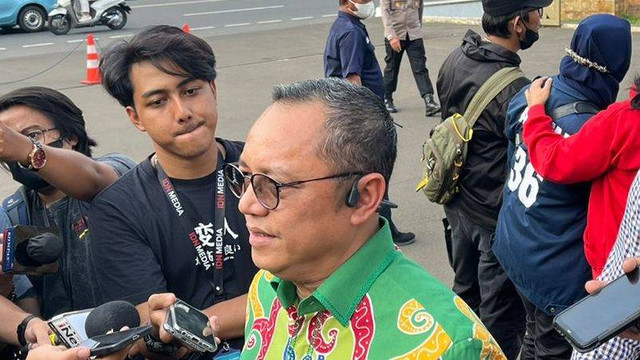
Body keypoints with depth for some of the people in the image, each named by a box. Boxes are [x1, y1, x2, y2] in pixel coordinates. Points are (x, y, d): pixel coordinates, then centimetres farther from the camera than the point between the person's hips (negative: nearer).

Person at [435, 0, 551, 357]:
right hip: (498, 219, -8)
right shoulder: (514, 91, -28)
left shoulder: (455, 60, -3)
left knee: (465, 291, 26)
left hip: (458, 205, 8)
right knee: (502, 314, 9)